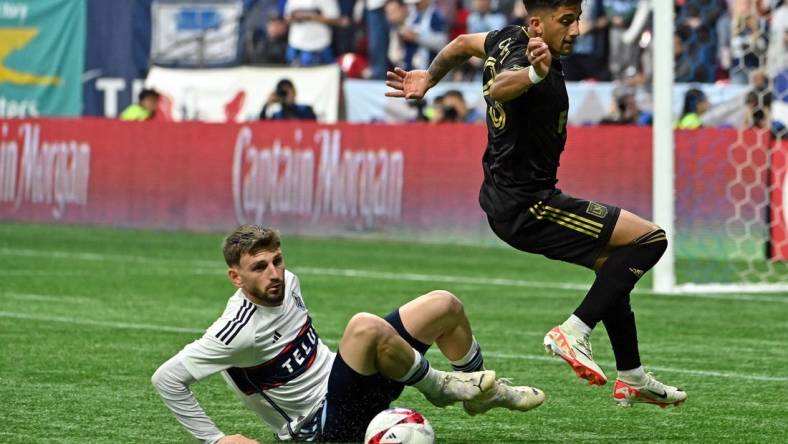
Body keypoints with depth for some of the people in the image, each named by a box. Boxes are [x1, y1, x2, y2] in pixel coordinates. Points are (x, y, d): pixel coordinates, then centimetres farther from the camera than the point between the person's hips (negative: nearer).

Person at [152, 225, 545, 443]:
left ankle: (484, 392, 25)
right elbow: (166, 378, -26)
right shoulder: (240, 330, -25)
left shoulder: (286, 283, -1)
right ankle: (437, 387, -10)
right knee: (366, 326, -37)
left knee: (444, 305, 5)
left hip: (336, 380, 9)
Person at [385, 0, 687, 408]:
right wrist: (535, 74, -67)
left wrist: (428, 78, 39)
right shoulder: (522, 59, -24)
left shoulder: (509, 40, 4)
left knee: (614, 264, 23)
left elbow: (462, 44, 23)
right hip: (527, 208, -10)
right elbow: (499, 86, -48)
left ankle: (631, 378, 32)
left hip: (504, 200, 10)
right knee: (649, 240, -12)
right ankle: (574, 332, -10)